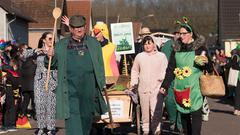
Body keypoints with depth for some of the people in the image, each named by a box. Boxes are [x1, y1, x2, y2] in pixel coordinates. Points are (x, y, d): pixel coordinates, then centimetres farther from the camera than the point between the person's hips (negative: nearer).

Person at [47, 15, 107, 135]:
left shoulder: (94, 44, 10)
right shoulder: (61, 45, 7)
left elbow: (100, 66, 11)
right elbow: (54, 64, 13)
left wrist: (101, 85, 4)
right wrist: (50, 57, -9)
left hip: (89, 90, 2)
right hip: (70, 90, -2)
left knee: (87, 118, 13)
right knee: (72, 118, -11)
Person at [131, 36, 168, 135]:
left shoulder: (161, 56, 5)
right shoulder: (139, 56, 12)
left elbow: (165, 69, 0)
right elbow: (135, 71, 18)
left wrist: (162, 77, -17)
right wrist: (134, 82, 8)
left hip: (156, 89, -2)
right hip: (143, 89, 3)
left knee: (156, 111, -8)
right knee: (145, 111, 8)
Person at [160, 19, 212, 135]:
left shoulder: (200, 47, 0)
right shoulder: (177, 49, 10)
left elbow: (209, 68, 2)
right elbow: (171, 69, 13)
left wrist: (206, 62, -20)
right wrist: (165, 85, 7)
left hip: (195, 87, -4)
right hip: (180, 87, 4)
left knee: (195, 113, -8)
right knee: (183, 113, 8)